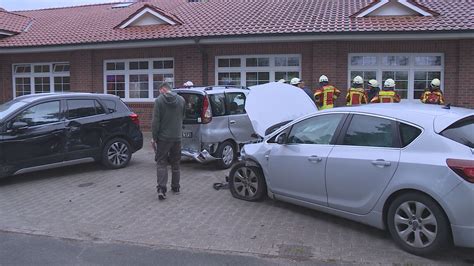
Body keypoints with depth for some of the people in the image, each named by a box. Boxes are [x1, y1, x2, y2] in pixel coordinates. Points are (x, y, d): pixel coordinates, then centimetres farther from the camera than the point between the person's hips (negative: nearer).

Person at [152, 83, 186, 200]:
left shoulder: (159, 100, -9)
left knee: (161, 163, 2)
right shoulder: (181, 100, 3)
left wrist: (154, 137, -4)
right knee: (175, 163, 16)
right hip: (177, 137, 4)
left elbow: (155, 121, -11)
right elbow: (182, 117, 7)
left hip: (163, 137, -4)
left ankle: (161, 188, -10)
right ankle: (175, 187, 24)